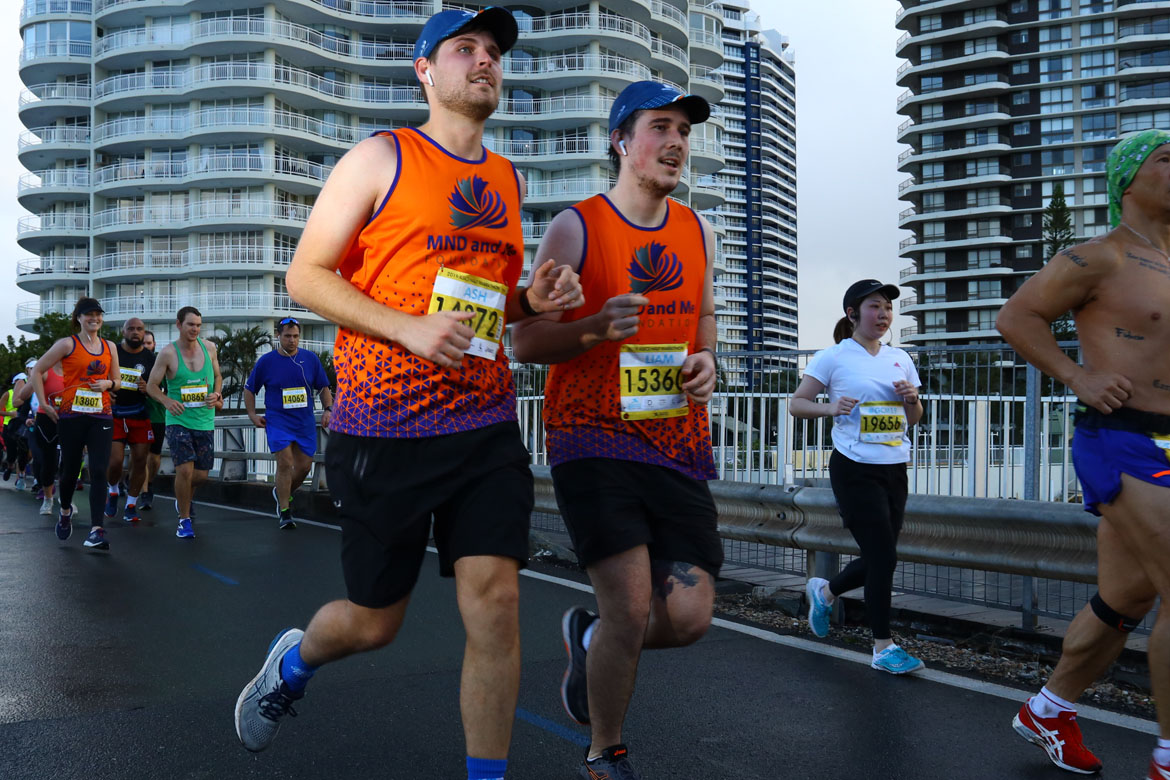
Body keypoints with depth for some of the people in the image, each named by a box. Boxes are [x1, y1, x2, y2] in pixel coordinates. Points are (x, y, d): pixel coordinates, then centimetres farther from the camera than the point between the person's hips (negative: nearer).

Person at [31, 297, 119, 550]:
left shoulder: (109, 347, 12)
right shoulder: (67, 344, 0)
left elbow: (116, 381, 21)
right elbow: (37, 371, 1)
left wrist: (108, 383, -3)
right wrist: (44, 404, -6)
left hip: (101, 416, 2)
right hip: (71, 415, -2)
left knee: (99, 470, -10)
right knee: (70, 468, 8)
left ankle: (96, 530, -14)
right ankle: (65, 512, 38)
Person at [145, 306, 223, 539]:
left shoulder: (209, 347, 3)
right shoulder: (168, 353, -8)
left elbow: (217, 376, 16)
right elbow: (152, 385, -3)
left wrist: (217, 394, -4)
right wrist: (167, 401, -22)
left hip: (205, 420, 4)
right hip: (178, 420, -4)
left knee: (201, 474, 7)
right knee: (185, 470, -15)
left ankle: (183, 498, 42)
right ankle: (184, 520, 5)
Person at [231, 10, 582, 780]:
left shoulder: (508, 181, 16)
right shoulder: (381, 159, -1)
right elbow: (306, 274, -3)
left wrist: (531, 299, 3)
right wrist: (408, 328, -17)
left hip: (487, 429, 4)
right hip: (383, 432, -4)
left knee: (495, 602, -4)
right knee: (375, 620, 8)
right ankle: (294, 660, 43)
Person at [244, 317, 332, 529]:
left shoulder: (311, 359, 3)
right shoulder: (266, 361, -2)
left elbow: (323, 388, 11)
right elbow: (249, 389, 9)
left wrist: (328, 409, -2)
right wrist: (252, 414, 0)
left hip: (305, 422, 3)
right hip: (277, 421, -3)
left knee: (304, 466, 6)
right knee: (285, 463, -14)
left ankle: (282, 492, 35)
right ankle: (284, 512, -5)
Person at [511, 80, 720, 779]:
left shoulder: (698, 232, 13)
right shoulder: (575, 228, -3)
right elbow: (525, 341, -3)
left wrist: (706, 364, 2)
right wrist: (595, 329, -22)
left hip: (679, 443, 5)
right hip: (592, 438, -5)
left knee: (689, 616, -2)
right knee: (631, 609, -12)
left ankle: (590, 638, 33)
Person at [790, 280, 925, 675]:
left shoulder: (900, 358, 11)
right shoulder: (833, 357, -4)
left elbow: (914, 419, 19)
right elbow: (797, 404, -3)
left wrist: (912, 399, -3)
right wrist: (831, 408, -21)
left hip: (894, 469, 6)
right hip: (855, 469, -6)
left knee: (878, 559, 10)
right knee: (883, 557, -8)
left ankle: (824, 590, 38)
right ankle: (883, 648, 6)